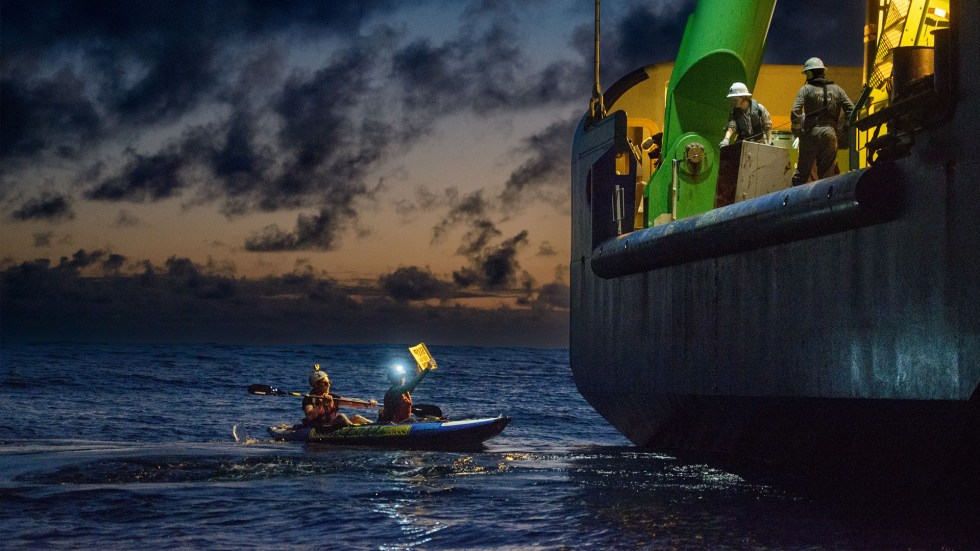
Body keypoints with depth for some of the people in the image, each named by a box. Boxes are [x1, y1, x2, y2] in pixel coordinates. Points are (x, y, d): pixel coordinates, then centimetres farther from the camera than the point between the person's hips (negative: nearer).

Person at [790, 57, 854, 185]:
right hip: (830, 133, 2)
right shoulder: (836, 89, 12)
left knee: (803, 171, 1)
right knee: (827, 173, 5)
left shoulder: (806, 89, 2)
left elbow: (795, 112, -10)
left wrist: (796, 131, 2)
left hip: (811, 133, -2)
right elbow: (851, 110, 6)